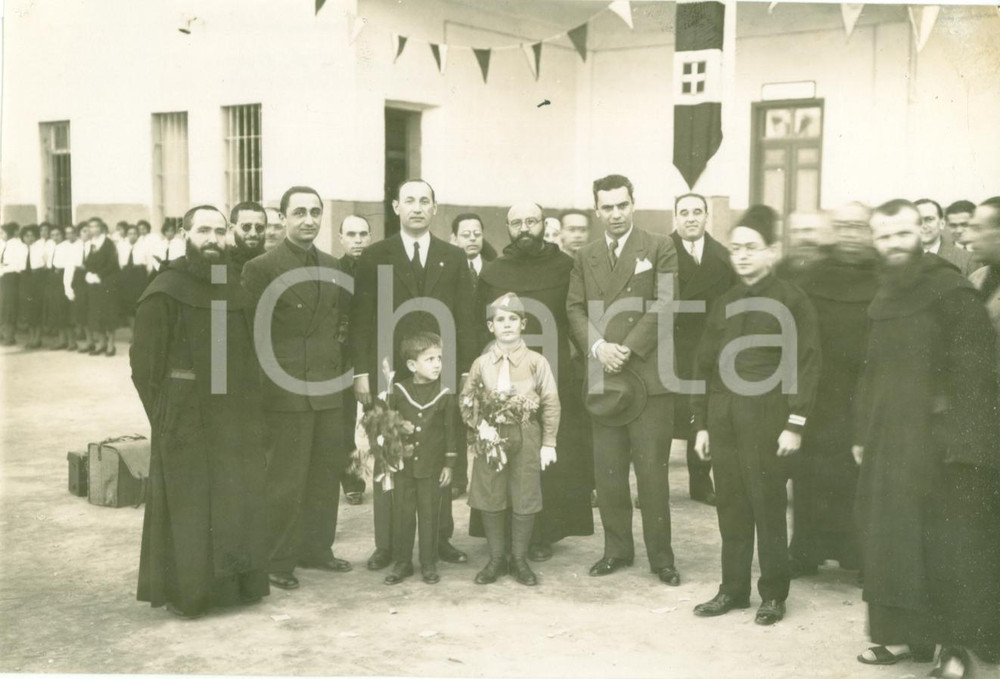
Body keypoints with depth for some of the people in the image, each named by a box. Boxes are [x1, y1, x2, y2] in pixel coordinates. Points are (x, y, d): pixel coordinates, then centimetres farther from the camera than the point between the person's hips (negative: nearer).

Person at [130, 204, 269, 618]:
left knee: (238, 503, 10)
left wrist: (247, 409, 8)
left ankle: (234, 583, 23)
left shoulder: (236, 288, 9)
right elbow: (143, 363, -8)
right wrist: (165, 416, -10)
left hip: (237, 424, 6)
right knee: (188, 509, 1)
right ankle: (184, 592, 13)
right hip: (187, 424, -5)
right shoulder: (165, 293, -8)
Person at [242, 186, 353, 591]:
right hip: (287, 390, -6)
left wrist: (344, 368, 11)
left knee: (326, 474, 13)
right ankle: (276, 562, 13)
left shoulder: (332, 266, 12)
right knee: (285, 480, 0)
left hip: (329, 388, 6)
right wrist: (268, 377, -10)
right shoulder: (262, 268, -8)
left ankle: (316, 549, 27)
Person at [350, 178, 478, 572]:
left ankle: (441, 539, 15)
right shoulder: (374, 256, 6)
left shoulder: (454, 258, 11)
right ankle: (386, 544, 10)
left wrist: (467, 371, 2)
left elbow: (465, 320, 8)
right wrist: (361, 371, -4)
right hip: (387, 373, -1)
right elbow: (361, 319, 2)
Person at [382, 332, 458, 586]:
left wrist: (449, 464, 0)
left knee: (429, 516, 6)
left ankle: (429, 564, 18)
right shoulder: (398, 391, -3)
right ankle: (401, 563, 19)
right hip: (402, 465, 1)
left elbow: (451, 431, 1)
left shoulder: (444, 395, -4)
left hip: (431, 467, -1)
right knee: (402, 515, 7)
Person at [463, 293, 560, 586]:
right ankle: (496, 559, 18)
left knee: (525, 501, 2)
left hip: (526, 437, -2)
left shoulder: (536, 361, 0)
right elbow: (466, 399, 13)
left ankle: (519, 560, 15)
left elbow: (551, 403, 1)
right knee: (490, 500, 5)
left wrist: (548, 443, -2)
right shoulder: (481, 363, 6)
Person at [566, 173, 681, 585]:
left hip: (649, 374, -3)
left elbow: (664, 305, -6)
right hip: (602, 377, 4)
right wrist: (598, 347, -10)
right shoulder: (584, 257, 15)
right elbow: (575, 309, 8)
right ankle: (616, 549, 18)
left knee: (652, 470, -2)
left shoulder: (660, 249, 3)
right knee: (608, 471, 6)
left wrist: (627, 349, -13)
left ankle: (660, 555, 9)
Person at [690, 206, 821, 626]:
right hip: (723, 422, 5)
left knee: (768, 509, 2)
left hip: (767, 423, -5)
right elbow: (704, 366, 14)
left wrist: (795, 424, -13)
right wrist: (701, 423, 10)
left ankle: (773, 594, 14)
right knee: (731, 509, 9)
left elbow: (806, 365, -7)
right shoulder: (724, 304, 14)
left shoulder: (791, 300, -2)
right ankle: (733, 589, 20)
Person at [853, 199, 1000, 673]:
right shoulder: (885, 299, 14)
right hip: (888, 441, 7)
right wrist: (863, 434, 14)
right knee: (892, 542, 9)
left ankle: (956, 645, 8)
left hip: (938, 444, -7)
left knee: (946, 545, -1)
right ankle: (904, 635, 19)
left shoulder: (952, 292, -9)